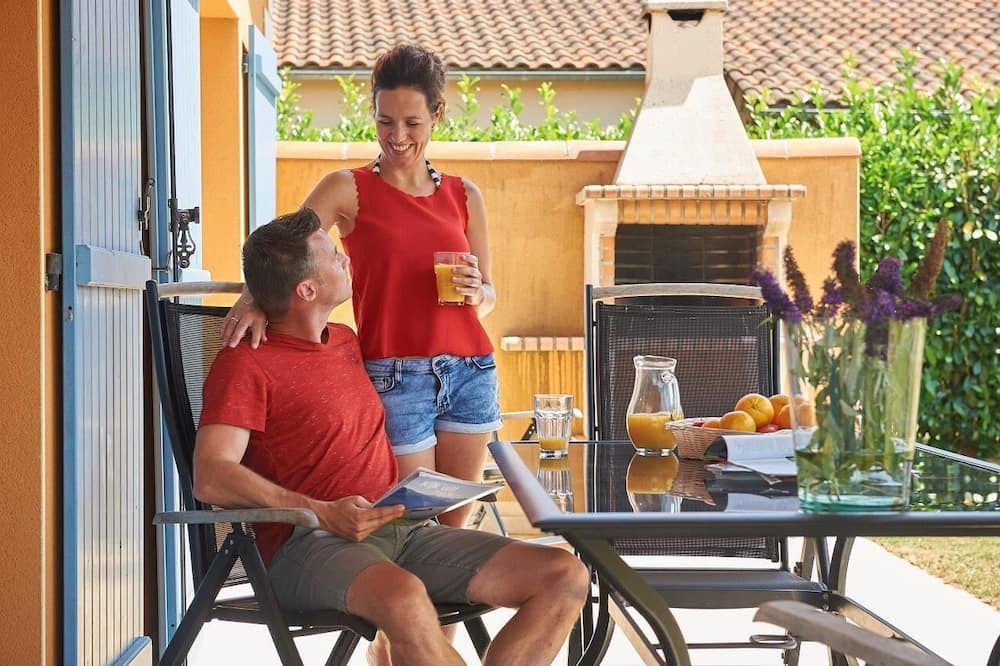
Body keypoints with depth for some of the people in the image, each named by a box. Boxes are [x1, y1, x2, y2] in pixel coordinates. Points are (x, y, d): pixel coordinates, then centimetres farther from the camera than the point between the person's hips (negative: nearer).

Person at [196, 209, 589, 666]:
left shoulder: (347, 341, 21)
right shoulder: (245, 363, -4)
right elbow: (211, 477, -17)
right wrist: (323, 514, -25)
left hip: (403, 532, 8)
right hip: (310, 544, -8)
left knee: (566, 578, -11)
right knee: (404, 600, -43)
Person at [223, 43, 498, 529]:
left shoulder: (464, 196, 12)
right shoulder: (349, 189, 1)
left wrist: (476, 293, -4)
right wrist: (254, 297, -30)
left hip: (471, 373, 4)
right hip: (394, 375, -4)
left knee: (455, 527, 6)